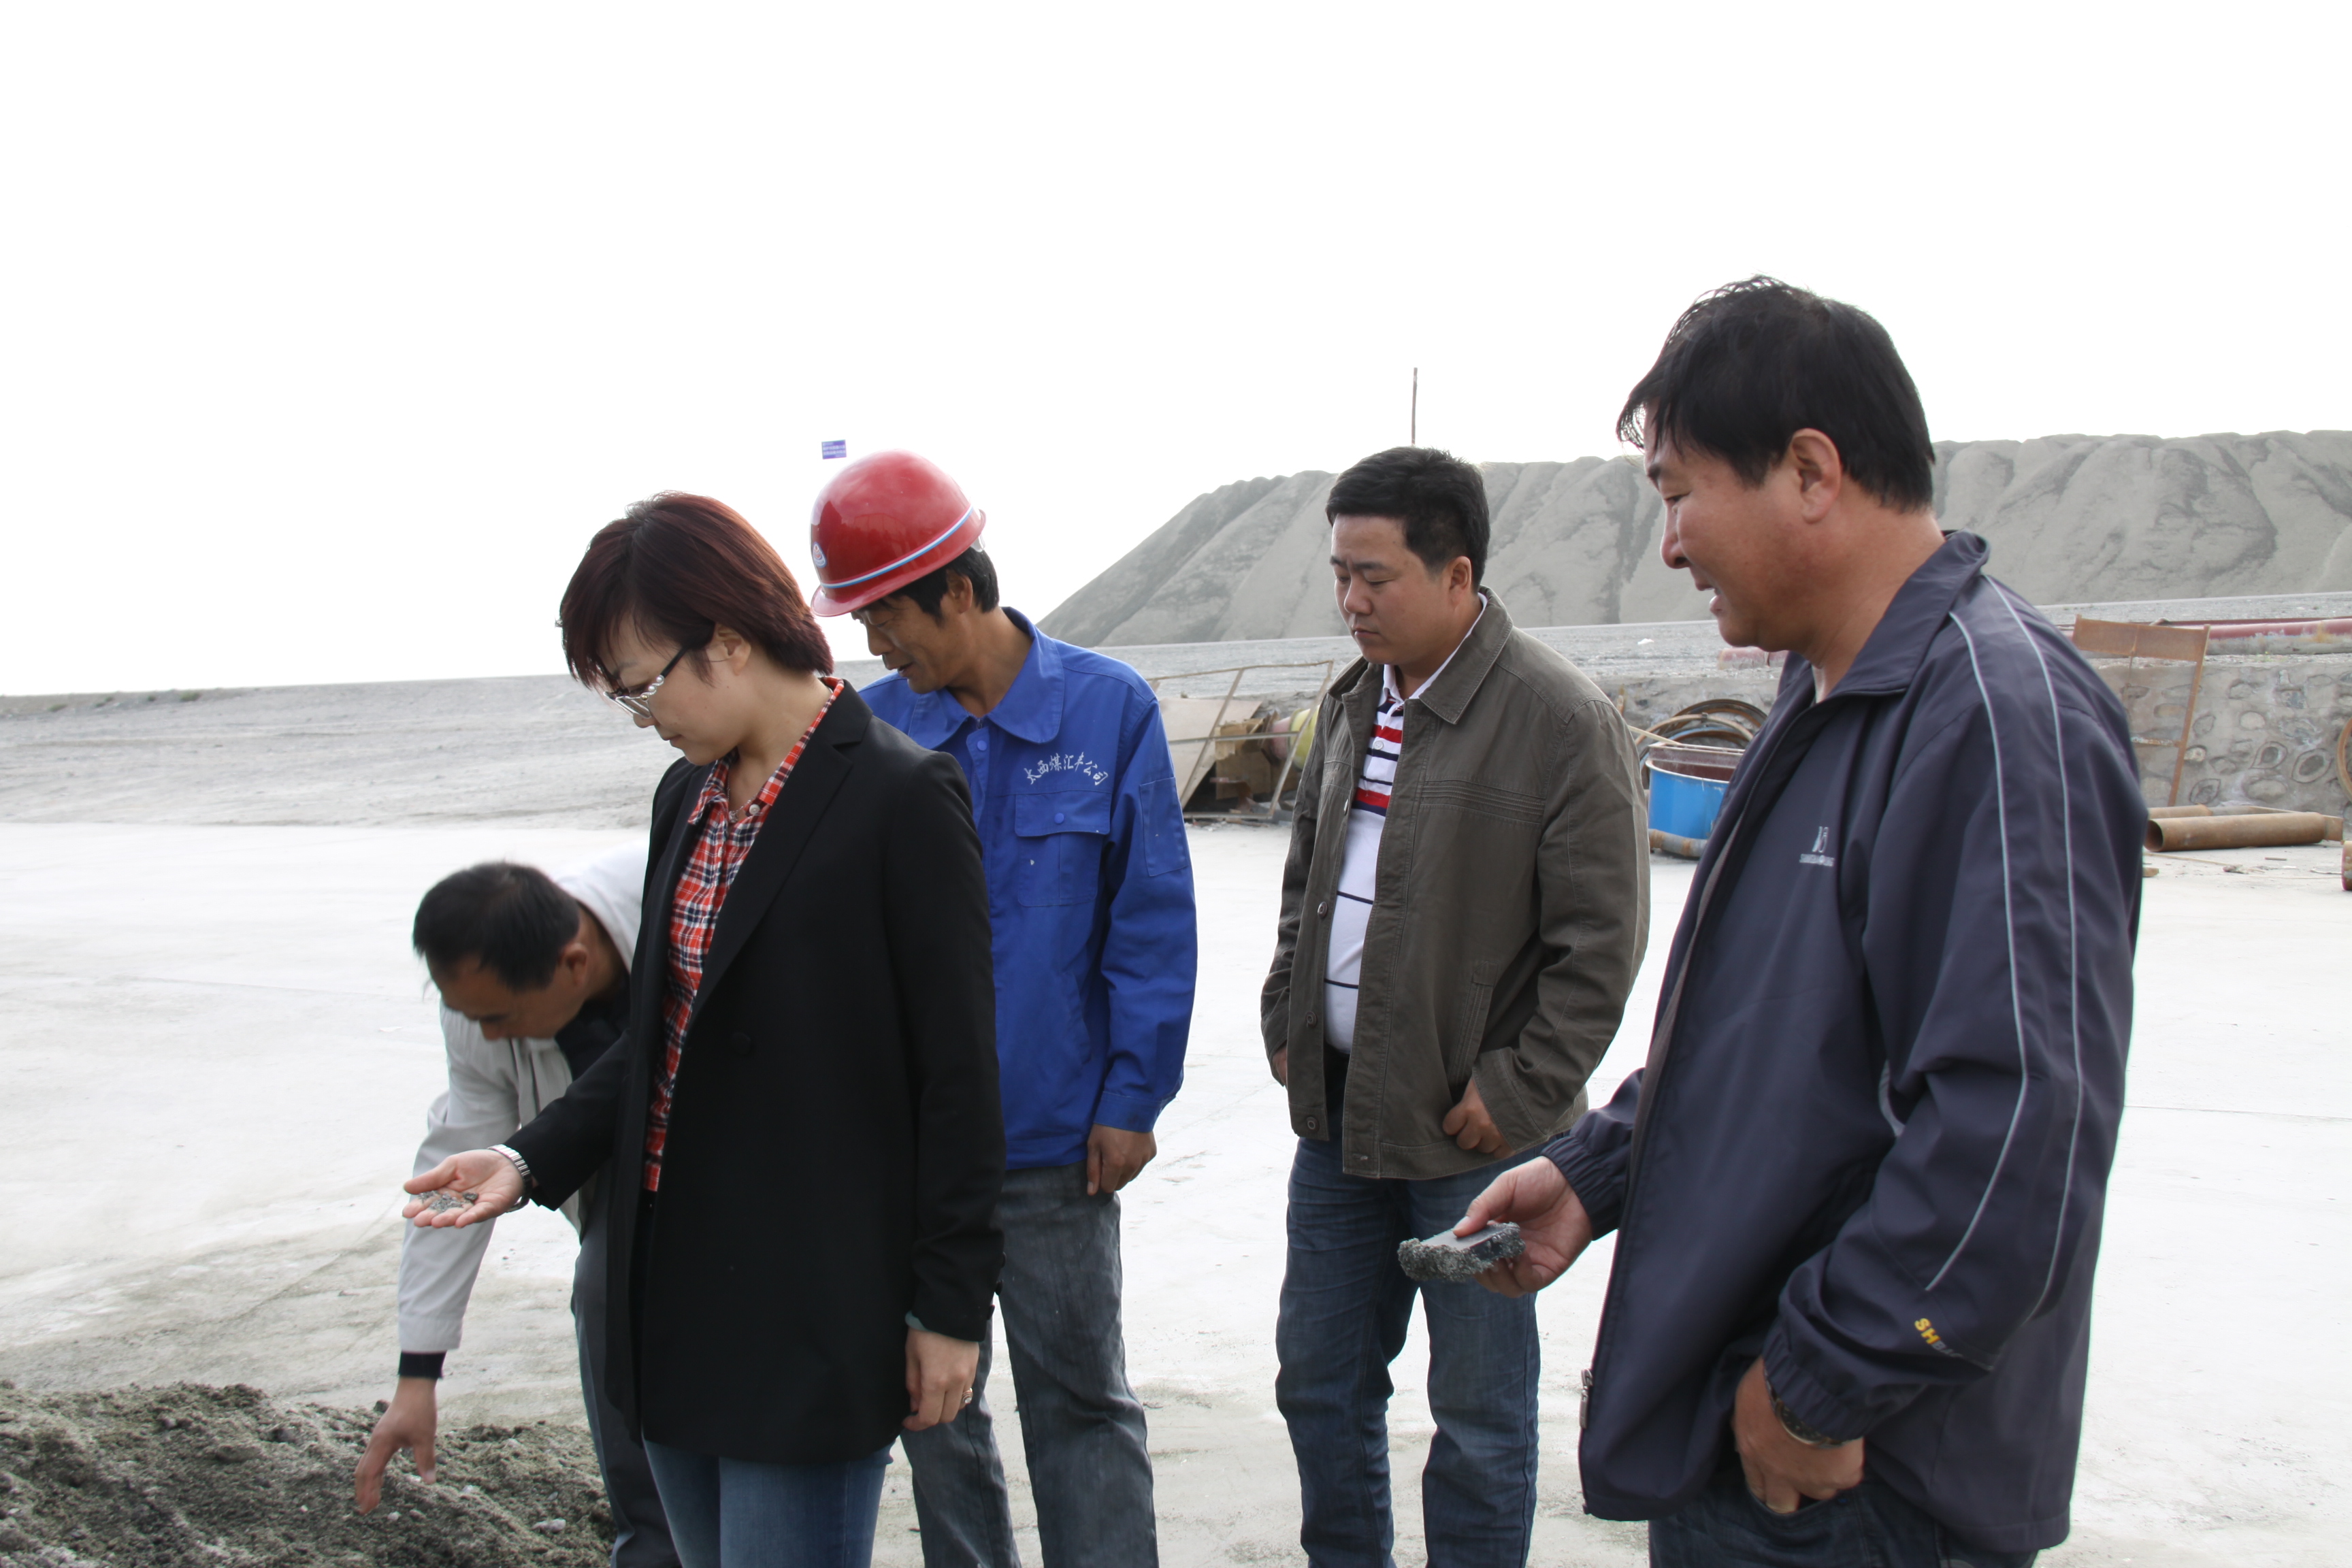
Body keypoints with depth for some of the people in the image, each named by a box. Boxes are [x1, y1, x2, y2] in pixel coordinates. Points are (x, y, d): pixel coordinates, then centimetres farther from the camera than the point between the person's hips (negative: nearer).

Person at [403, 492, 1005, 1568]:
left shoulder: (900, 799, -15)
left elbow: (959, 1071, -13)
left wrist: (950, 1306, -11)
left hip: (813, 1312, -7)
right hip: (675, 1293, 8)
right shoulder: (689, 797, 9)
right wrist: (534, 1158, 0)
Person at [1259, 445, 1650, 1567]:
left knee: (1479, 1411, 6)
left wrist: (1520, 1095, -14)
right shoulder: (1354, 702, 8)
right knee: (1319, 1377, 17)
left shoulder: (1560, 719, -15)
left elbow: (1599, 940, -14)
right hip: (1336, 1109, 7)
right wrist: (1286, 1019, 12)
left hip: (1471, 1135, -7)